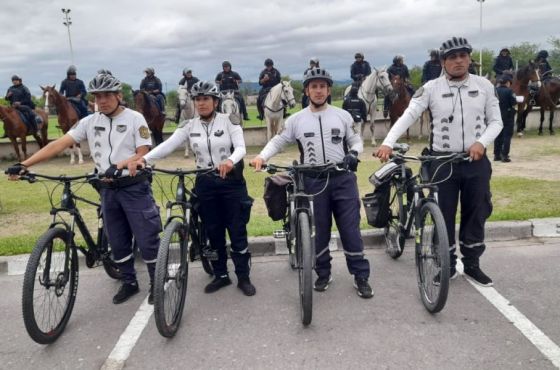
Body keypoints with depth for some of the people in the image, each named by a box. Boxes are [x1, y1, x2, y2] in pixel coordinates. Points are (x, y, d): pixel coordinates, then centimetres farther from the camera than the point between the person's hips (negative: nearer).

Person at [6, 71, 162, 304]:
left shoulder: (135, 118, -7)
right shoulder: (89, 122, 4)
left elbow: (143, 154, -12)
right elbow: (58, 145, -3)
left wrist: (120, 165, -31)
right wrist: (24, 165, -12)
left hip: (135, 187, -5)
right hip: (108, 189, 5)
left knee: (146, 239, -1)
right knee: (117, 241, 13)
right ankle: (129, 282, 28)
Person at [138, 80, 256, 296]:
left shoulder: (229, 121, -6)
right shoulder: (190, 126, 2)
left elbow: (241, 147, -18)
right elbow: (168, 145, -9)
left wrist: (230, 161, -40)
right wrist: (144, 159, -25)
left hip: (232, 181, -3)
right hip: (205, 183, 3)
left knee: (237, 231, 2)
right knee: (213, 232, 11)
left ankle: (243, 277, 16)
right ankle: (221, 275, 27)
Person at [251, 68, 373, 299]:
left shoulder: (343, 116, 5)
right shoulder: (296, 120, 4)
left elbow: (356, 140, 12)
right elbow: (278, 142, 8)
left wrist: (353, 153, -11)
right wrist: (261, 157, -10)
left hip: (343, 178, 0)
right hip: (314, 181, 0)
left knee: (350, 229, 3)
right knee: (319, 230, 9)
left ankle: (361, 277, 15)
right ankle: (323, 273, 26)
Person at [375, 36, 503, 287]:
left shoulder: (484, 86, 3)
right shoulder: (431, 88, -4)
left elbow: (496, 121, 5)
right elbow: (408, 116, -13)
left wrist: (482, 142, -15)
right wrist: (388, 143, -28)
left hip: (476, 160, 2)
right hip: (442, 161, -2)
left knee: (476, 213, 11)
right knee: (444, 215, 6)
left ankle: (472, 264, 27)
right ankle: (448, 265, 22)